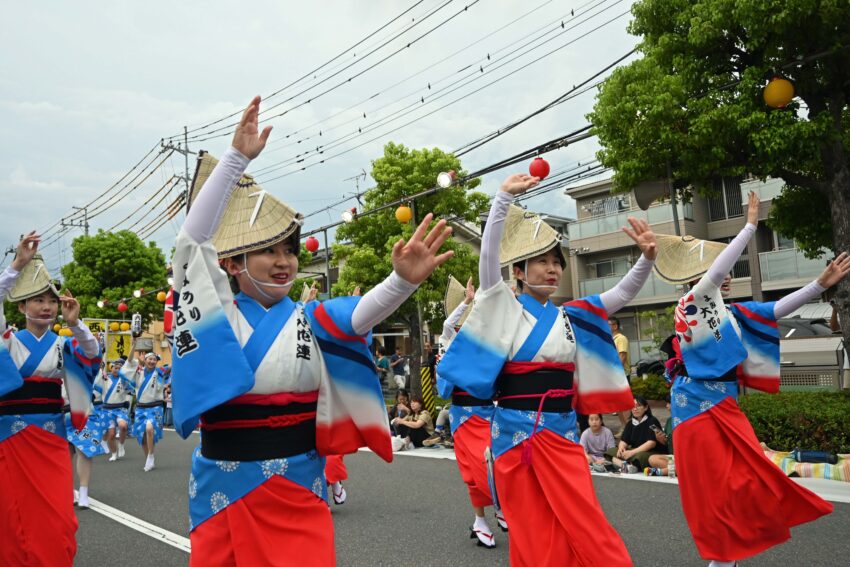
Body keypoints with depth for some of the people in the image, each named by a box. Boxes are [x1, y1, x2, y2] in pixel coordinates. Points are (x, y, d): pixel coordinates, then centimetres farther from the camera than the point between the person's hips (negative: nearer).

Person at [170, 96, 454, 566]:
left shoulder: (310, 321, -1)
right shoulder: (218, 315, -2)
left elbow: (362, 312, -20)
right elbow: (192, 239, -13)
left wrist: (403, 280, -41)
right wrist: (237, 156, -19)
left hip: (297, 492, 0)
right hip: (225, 491, 0)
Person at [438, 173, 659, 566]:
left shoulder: (570, 317, 10)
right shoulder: (505, 308, -2)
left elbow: (622, 295, 6)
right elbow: (489, 254, -13)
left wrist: (646, 259, -10)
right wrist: (504, 197, -16)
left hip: (562, 433, 4)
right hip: (517, 431, -3)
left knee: (586, 531, 2)